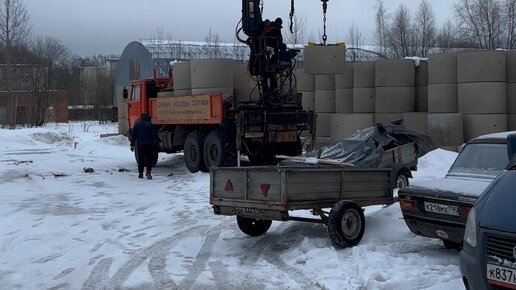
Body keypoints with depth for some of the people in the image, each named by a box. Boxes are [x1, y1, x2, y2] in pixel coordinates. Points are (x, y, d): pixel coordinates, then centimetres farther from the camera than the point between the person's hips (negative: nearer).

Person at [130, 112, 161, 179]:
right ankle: (148, 171, -14)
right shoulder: (150, 125, -1)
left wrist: (132, 145, 10)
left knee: (140, 159, 8)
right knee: (149, 158, 1)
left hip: (140, 145, 2)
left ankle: (140, 173, 8)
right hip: (149, 145, -2)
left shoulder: (136, 125, 7)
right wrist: (158, 142, 3)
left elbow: (133, 136, 7)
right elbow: (155, 134, -4)